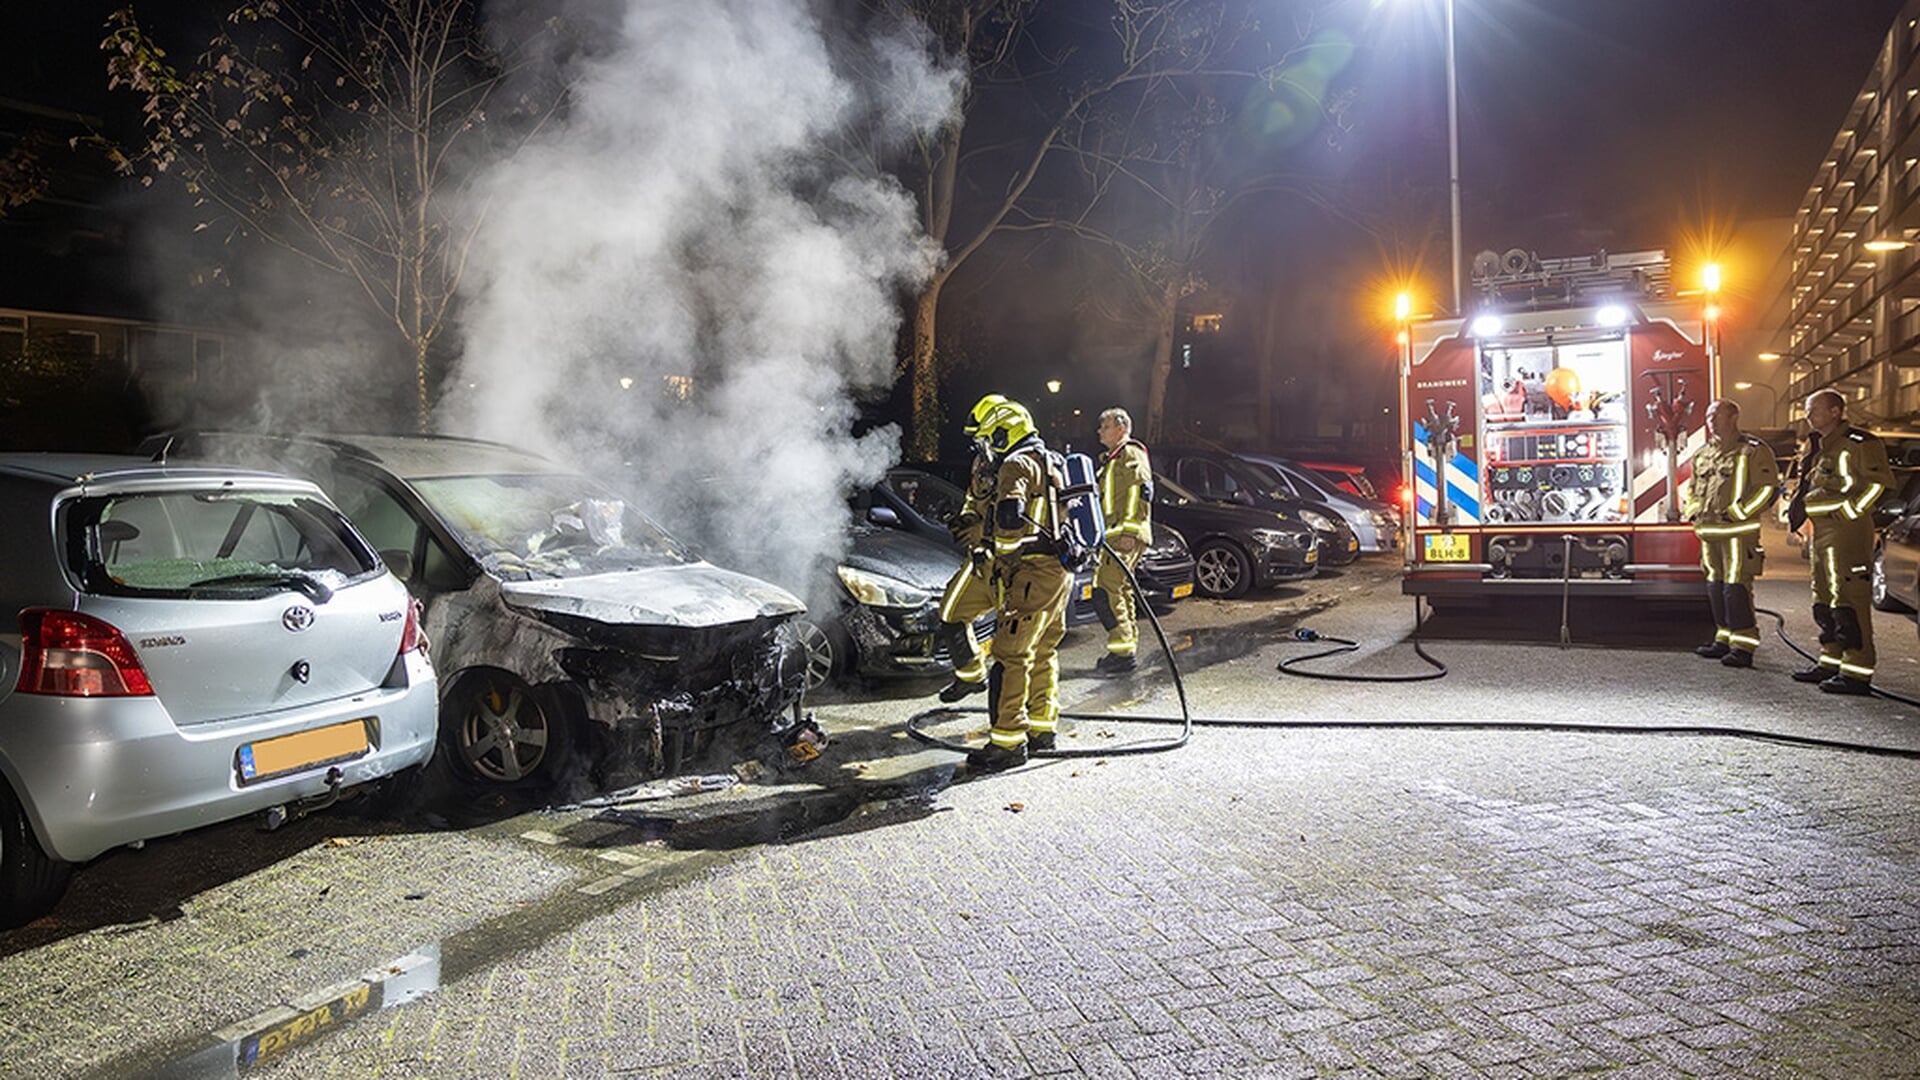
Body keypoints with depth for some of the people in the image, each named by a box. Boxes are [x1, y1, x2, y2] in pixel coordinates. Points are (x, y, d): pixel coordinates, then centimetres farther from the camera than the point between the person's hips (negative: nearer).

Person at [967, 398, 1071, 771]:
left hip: (1033, 573, -10)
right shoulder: (1049, 464, 23)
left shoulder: (1017, 464, -9)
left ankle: (1008, 742, -9)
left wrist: (1004, 551, -10)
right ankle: (1042, 727, 26)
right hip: (1060, 571, 10)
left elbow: (1010, 515, -25)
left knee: (1011, 655, -10)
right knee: (1042, 652, 17)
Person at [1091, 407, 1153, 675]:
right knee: (1120, 591, 12)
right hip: (1114, 535, 11)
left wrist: (1129, 529, -24)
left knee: (1105, 589, -16)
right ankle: (1128, 645, 18)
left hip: (1127, 535, -11)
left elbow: (1141, 492, -17)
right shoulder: (1111, 459, 26)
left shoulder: (1131, 453, -5)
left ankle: (1123, 650, -15)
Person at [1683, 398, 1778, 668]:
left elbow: (1767, 487, -11)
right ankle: (1724, 638, 20)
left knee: (1736, 587, -9)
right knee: (1715, 586, 11)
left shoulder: (1753, 451, -5)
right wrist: (1694, 512, 12)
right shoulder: (1703, 454, 17)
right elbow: (1692, 487, 28)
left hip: (1738, 531, -7)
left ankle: (1744, 644, -5)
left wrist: (1737, 512, -15)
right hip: (1709, 531, 7)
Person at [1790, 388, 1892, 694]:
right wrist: (1798, 506, 9)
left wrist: (1849, 510, -17)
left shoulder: (1859, 444, -10)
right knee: (1824, 601, 14)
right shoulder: (1817, 445, 18)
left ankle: (1857, 673, -6)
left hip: (1847, 532, -10)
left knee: (1849, 601, -9)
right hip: (1821, 532, 10)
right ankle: (1831, 662, 23)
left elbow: (1879, 482, -16)